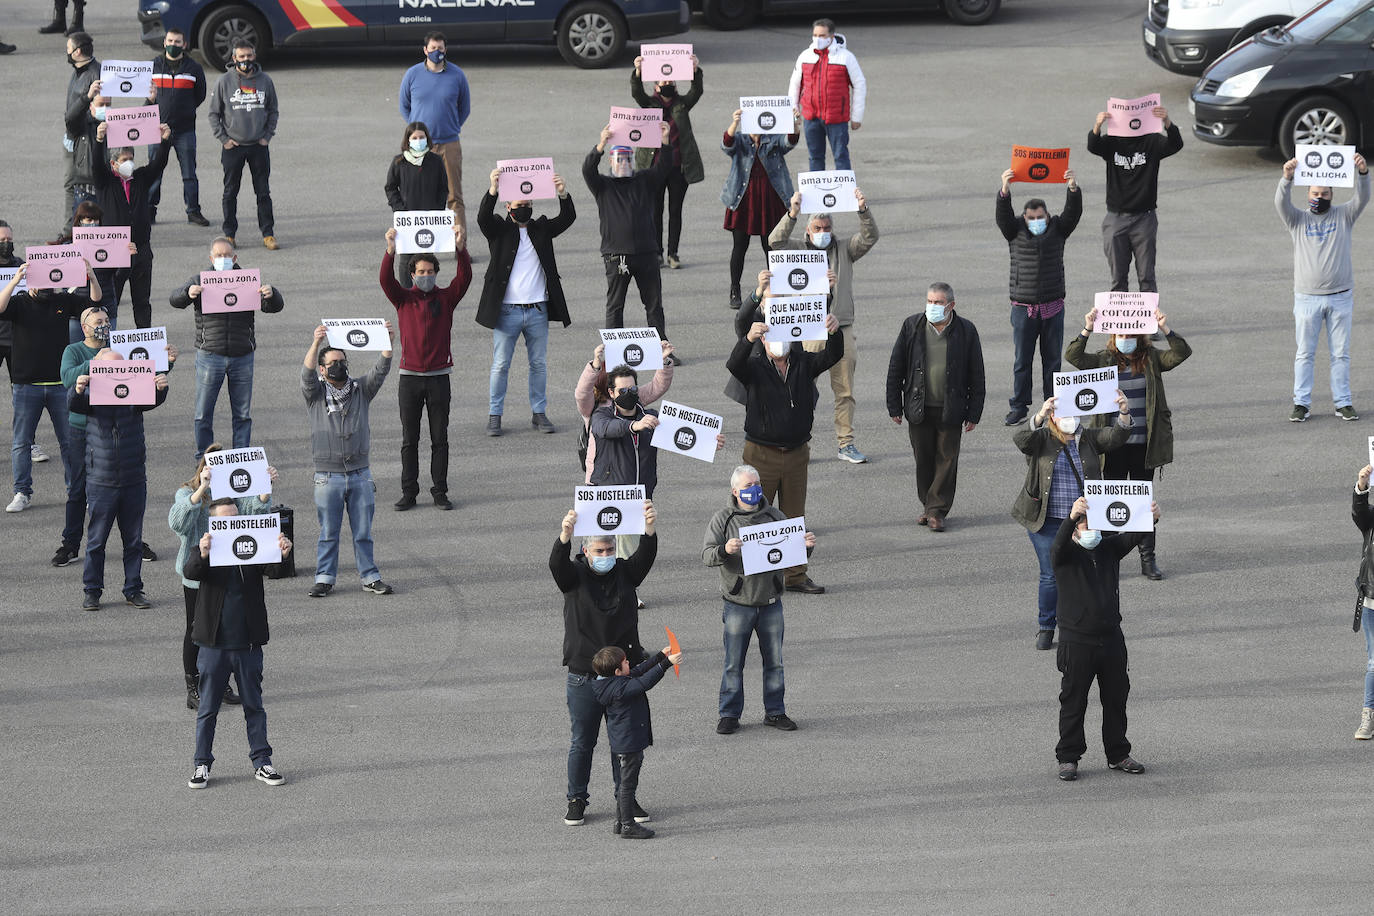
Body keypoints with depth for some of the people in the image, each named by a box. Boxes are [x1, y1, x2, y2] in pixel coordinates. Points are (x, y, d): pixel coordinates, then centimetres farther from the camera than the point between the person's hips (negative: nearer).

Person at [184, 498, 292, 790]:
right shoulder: (206, 552, -2)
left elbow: (270, 568, -12)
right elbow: (190, 572, -19)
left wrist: (282, 554, -35)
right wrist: (202, 555, -42)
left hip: (248, 644, 2)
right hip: (214, 645, -2)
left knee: (254, 706, 10)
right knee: (208, 708, 7)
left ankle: (262, 763, 18)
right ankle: (202, 764, 15)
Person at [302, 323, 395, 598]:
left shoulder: (360, 390, 8)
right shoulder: (316, 393, 2)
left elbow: (380, 371, -7)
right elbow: (307, 373, -17)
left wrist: (388, 344, -25)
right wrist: (317, 343, -34)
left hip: (360, 474, 2)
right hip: (328, 475, -2)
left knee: (363, 531, 7)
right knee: (328, 532, 4)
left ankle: (369, 577, 13)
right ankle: (324, 579, 11)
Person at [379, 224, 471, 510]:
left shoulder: (446, 298, 5)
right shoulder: (404, 298, 5)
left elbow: (464, 277, -9)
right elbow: (386, 280, -11)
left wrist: (460, 248, -24)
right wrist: (390, 251, -27)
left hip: (439, 378, 0)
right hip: (410, 377, 0)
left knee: (440, 439, 3)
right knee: (409, 440, 3)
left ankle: (440, 492, 8)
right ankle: (408, 493, 7)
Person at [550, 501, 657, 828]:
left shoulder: (625, 573, 3)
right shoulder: (575, 576, -3)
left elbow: (646, 556, -15)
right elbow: (557, 564, -24)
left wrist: (649, 528, -37)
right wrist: (565, 535, -46)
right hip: (584, 677, -2)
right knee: (582, 743, 8)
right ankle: (576, 801, 20)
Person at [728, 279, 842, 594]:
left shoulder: (804, 364, 3)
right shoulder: (754, 367, -6)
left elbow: (832, 356, -13)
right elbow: (734, 364, -28)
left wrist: (834, 332, -36)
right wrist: (748, 339, -49)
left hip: (796, 452, 4)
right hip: (761, 453, -4)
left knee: (794, 517, 12)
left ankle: (796, 575, 20)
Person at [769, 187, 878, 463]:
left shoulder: (844, 249, 10)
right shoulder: (799, 249, 3)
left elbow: (869, 238, -3)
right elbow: (776, 242, -15)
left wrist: (864, 211, -21)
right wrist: (792, 214, -30)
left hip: (842, 330, 3)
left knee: (845, 391, 7)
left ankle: (846, 445, 14)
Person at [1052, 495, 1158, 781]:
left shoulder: (1109, 550, 8)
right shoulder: (1066, 555, -5)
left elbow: (1132, 537, -7)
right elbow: (1060, 543, -27)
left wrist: (1150, 519, -29)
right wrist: (1072, 516, -47)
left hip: (1111, 638, 4)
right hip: (1077, 640, -4)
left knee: (1116, 698, 12)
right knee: (1073, 701, 2)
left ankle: (1118, 754, 24)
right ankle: (1068, 758, 11)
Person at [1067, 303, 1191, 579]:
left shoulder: (1151, 359, 2)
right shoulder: (1104, 360, -1)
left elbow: (1182, 354, -12)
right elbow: (1073, 357, -15)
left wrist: (1166, 330, -26)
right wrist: (1087, 331, -28)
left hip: (1144, 443, 1)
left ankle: (1148, 559, 17)